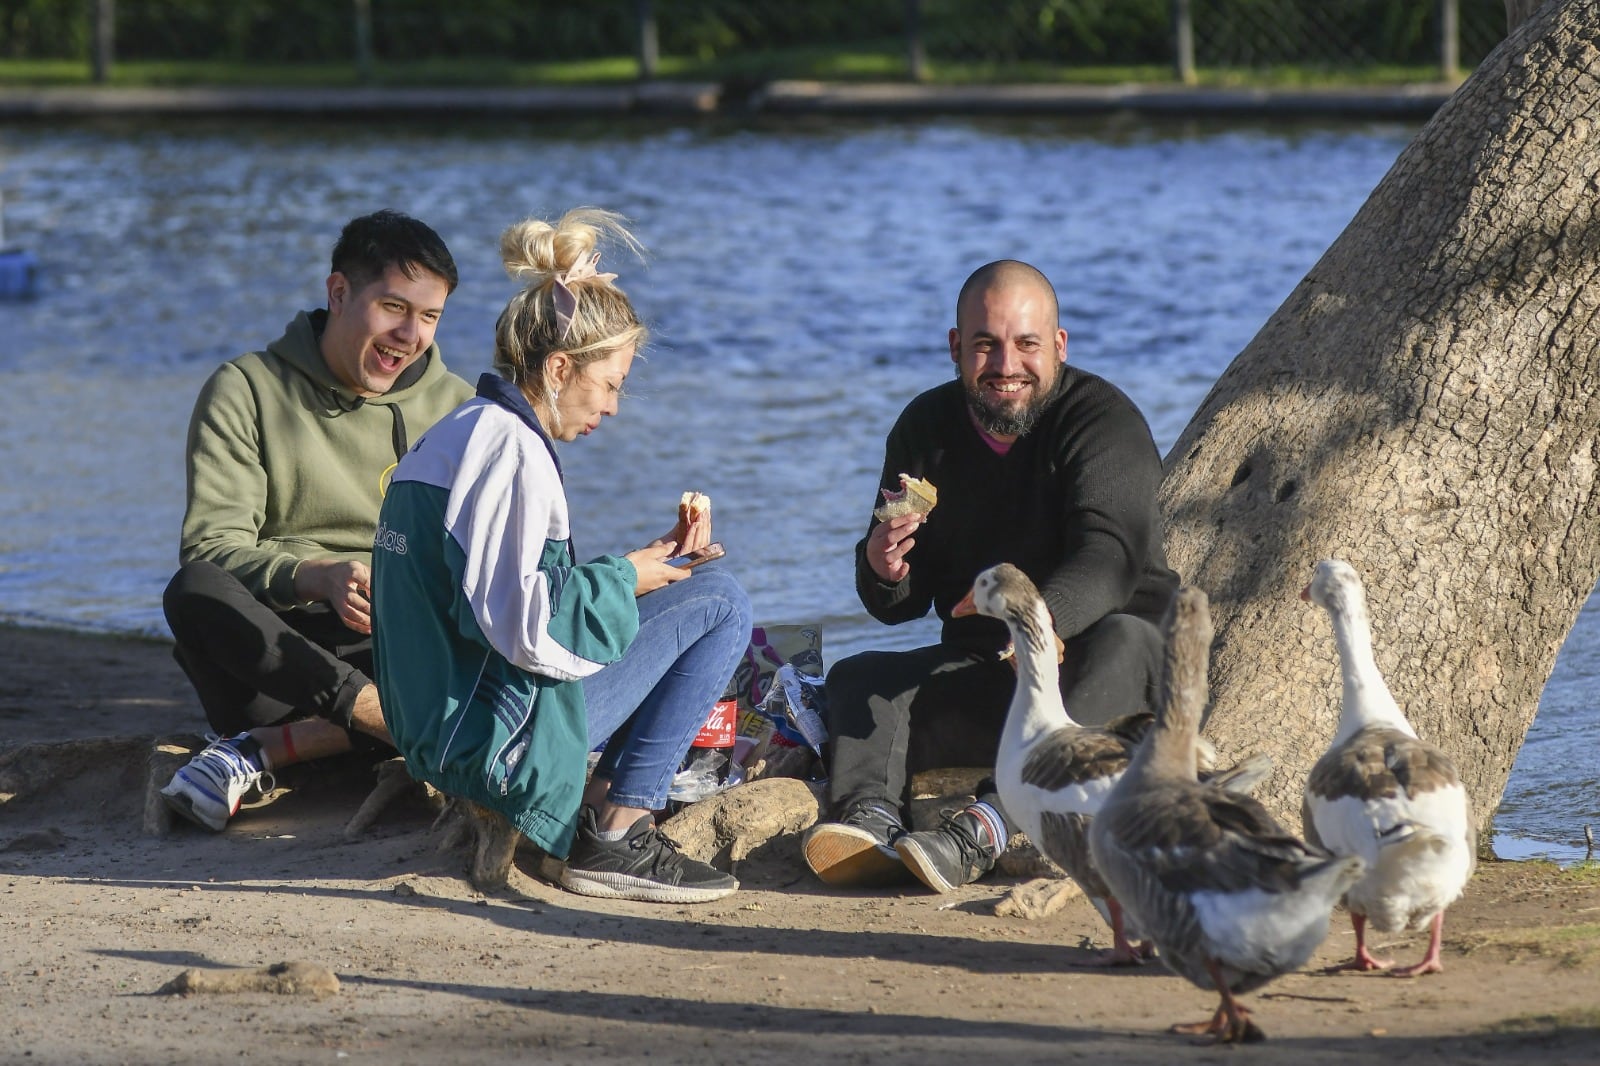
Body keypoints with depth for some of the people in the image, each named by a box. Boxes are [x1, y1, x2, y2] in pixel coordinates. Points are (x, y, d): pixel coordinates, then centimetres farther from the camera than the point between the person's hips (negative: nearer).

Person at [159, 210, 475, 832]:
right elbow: (210, 550, -10)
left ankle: (266, 748, -26)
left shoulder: (455, 408, 11)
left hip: (397, 654, 2)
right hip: (268, 652, -2)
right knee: (195, 593, -34)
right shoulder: (245, 391, 1)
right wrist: (320, 577, -29)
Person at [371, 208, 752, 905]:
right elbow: (526, 630, -23)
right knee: (720, 602, -3)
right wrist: (621, 576, -6)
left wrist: (645, 560, 12)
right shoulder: (512, 448, -16)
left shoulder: (455, 434, 15)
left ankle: (598, 799, 9)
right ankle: (613, 839, -5)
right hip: (494, 740, -10)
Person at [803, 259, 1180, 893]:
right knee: (856, 678, -13)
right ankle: (871, 820, -44)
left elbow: (1109, 556, -28)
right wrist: (882, 570, -20)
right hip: (982, 673, 5)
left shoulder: (1104, 420, -10)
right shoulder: (926, 429, 5)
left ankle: (981, 832, -54)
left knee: (1123, 640, -35)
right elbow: (898, 606, 6)